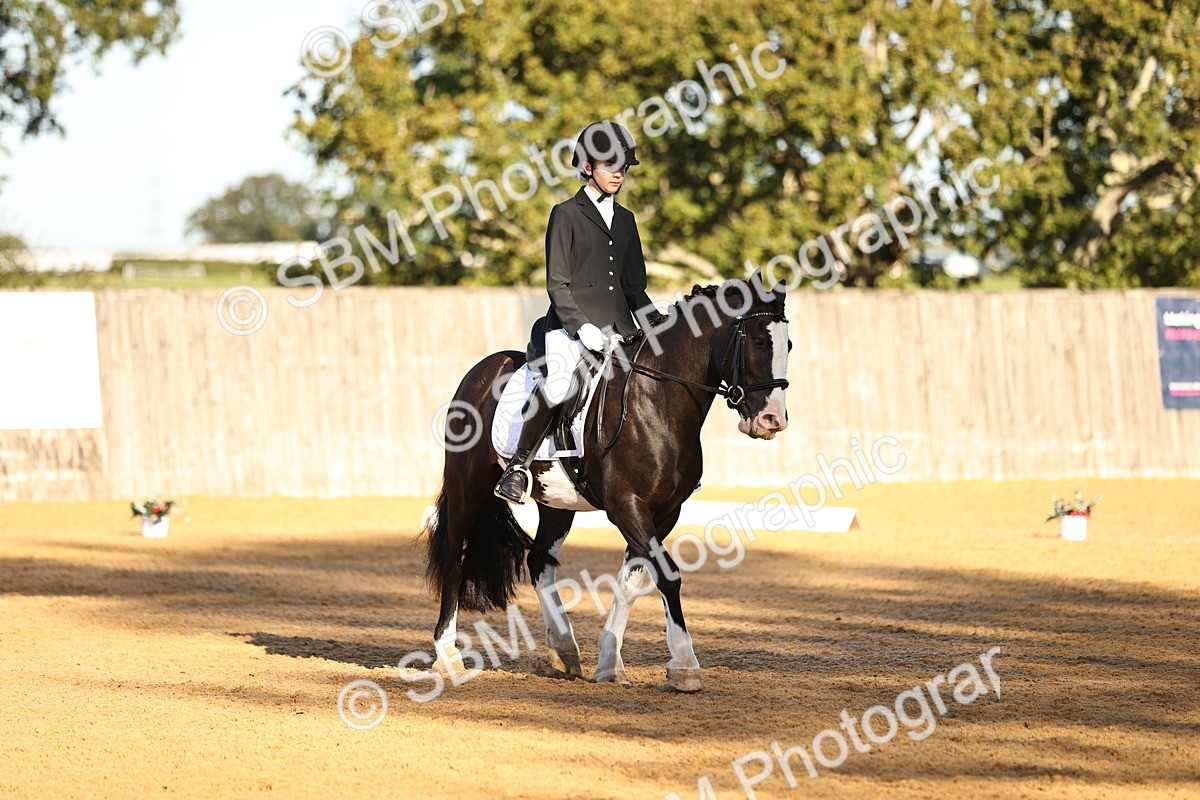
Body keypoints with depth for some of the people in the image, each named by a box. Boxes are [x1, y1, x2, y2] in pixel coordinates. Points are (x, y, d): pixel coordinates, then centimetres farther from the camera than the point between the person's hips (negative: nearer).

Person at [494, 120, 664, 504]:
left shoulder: (625, 220, 19)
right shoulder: (566, 214, 2)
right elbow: (557, 284, -5)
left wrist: (657, 324, 8)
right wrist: (581, 326, -18)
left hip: (619, 329, 6)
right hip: (570, 326, -6)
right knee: (558, 384, -30)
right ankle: (518, 466, -16)